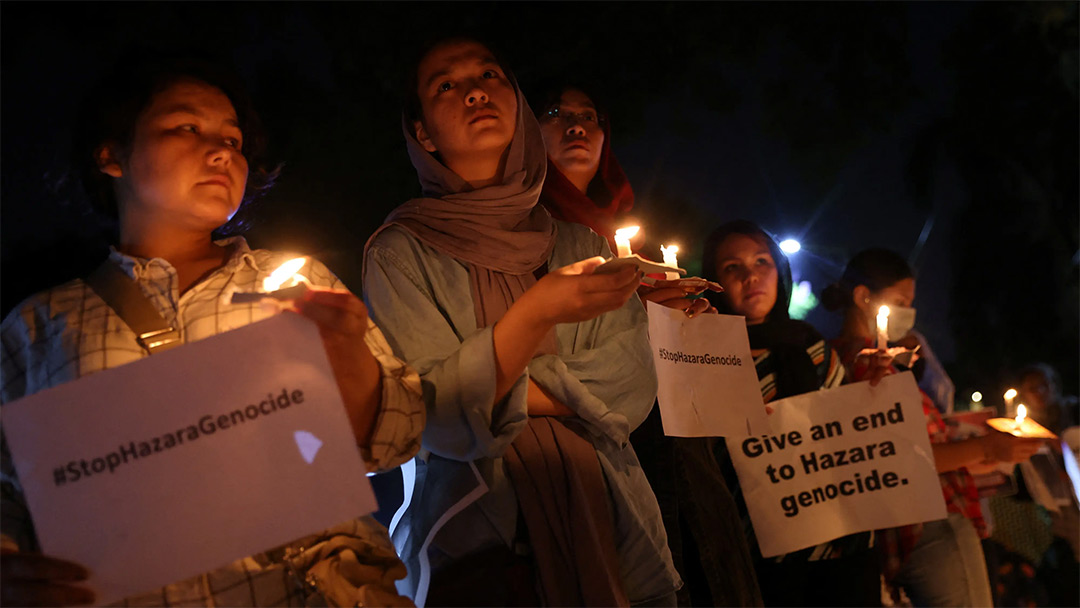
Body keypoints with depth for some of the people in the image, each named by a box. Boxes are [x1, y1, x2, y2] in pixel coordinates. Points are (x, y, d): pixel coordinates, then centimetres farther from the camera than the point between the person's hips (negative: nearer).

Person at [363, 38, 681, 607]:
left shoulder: (581, 245, 8)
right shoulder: (399, 254, -3)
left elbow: (634, 384, -3)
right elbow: (431, 416, -13)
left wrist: (505, 392, -15)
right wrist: (535, 314, -26)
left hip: (607, 527, 4)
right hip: (473, 541, -3)